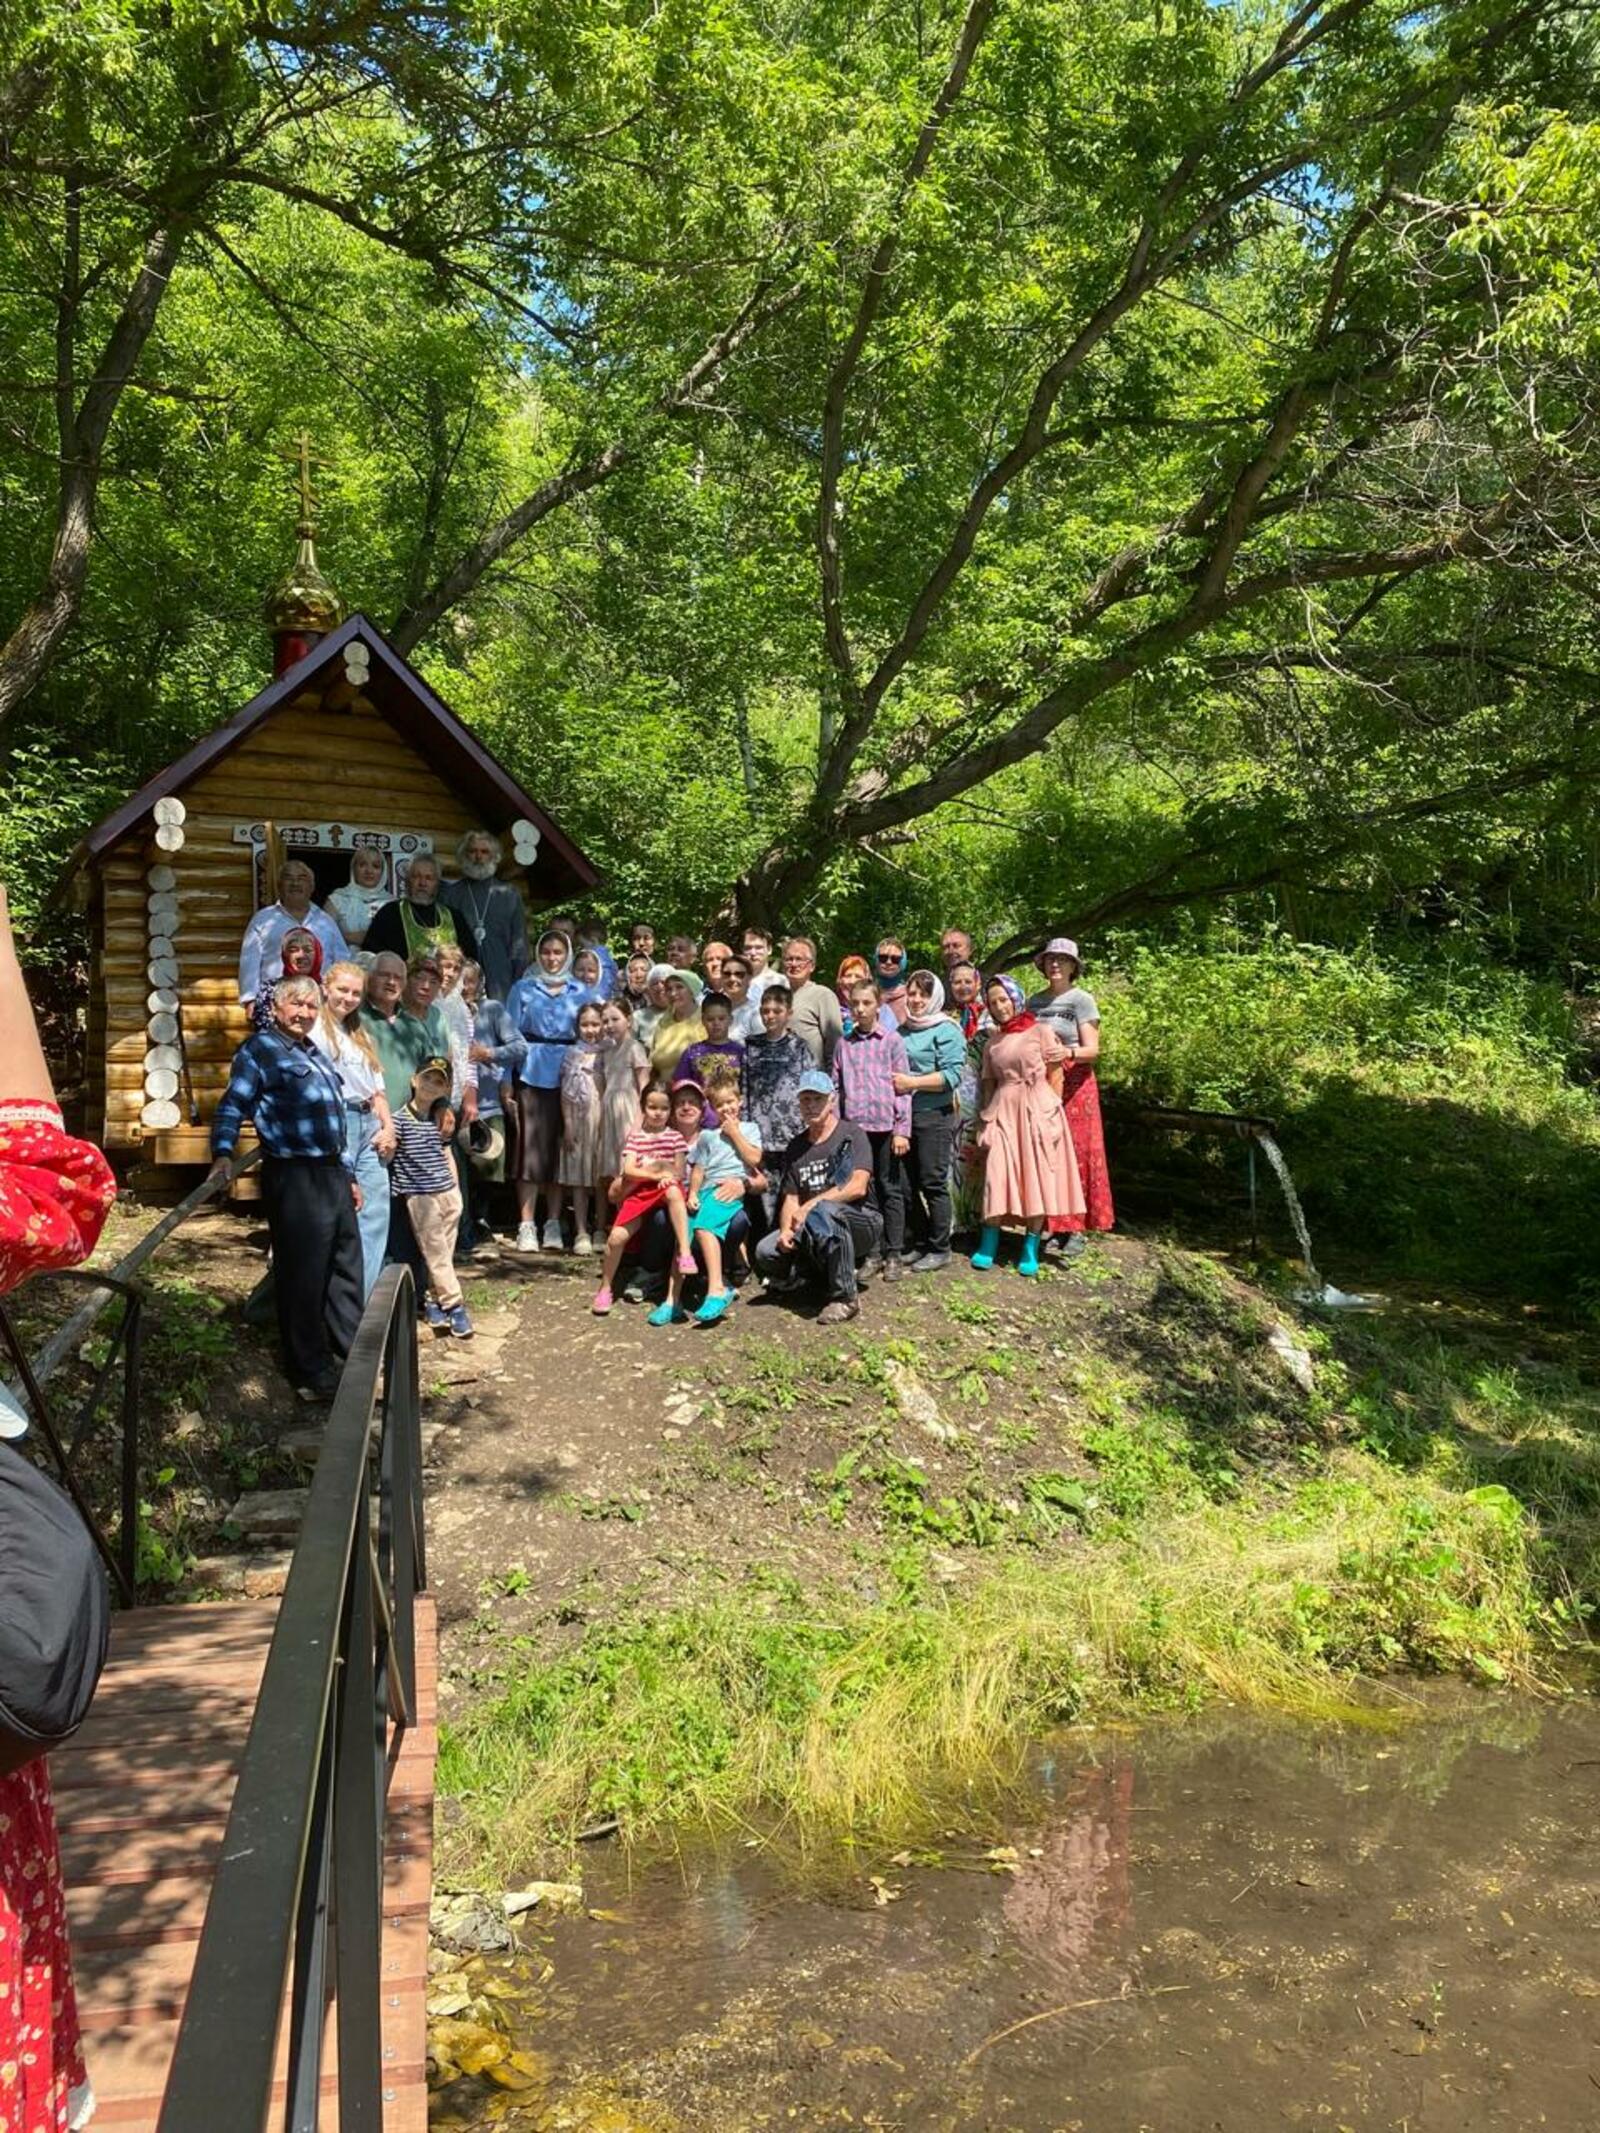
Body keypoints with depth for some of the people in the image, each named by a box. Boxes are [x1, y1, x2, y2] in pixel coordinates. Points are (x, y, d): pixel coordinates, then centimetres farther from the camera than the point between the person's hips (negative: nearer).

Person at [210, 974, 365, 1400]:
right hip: (294, 1177, -9)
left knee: (346, 1268, 15)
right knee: (303, 1277, -2)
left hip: (332, 1173, 9)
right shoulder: (259, 1050, -4)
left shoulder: (315, 1055, 21)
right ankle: (312, 1375, 8)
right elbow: (232, 1106, -14)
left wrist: (349, 1174, 24)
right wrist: (223, 1153, -29)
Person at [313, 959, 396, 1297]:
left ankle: (367, 1297, 7)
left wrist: (388, 1126, 8)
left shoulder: (360, 1035, 23)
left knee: (376, 1212, 2)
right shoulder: (315, 1032, -1)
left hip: (370, 1124, 8)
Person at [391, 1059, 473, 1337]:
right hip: (420, 1196, -5)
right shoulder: (400, 1119, -6)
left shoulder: (442, 1119, 11)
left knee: (443, 1253, 9)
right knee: (436, 1254, -3)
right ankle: (454, 1306, -1)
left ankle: (433, 1300, 19)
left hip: (448, 1193, 6)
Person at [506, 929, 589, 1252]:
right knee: (530, 1145, -5)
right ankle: (526, 1226, -1)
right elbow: (512, 1034, 5)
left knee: (561, 1148, 2)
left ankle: (553, 1224, 10)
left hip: (568, 1076, 1)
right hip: (531, 1075, -1)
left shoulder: (580, 992, 11)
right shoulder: (523, 989, 8)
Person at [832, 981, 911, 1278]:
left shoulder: (892, 1040, 0)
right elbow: (836, 1086, 12)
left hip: (886, 1125, -3)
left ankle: (893, 1254, 10)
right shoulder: (844, 1043, 10)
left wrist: (902, 1129, -7)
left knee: (890, 1189, 3)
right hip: (854, 1126, 3)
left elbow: (903, 1086, -2)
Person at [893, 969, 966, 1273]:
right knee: (906, 1185, 8)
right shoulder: (901, 1031, 14)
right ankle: (922, 1243, 22)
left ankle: (939, 1249, 8)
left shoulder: (946, 1031, -4)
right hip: (902, 1114, 6)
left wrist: (912, 1083, -16)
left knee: (933, 1183, -2)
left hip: (934, 1115, -6)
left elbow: (952, 1076, -13)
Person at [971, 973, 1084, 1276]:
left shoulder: (1040, 1032, 3)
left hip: (1037, 1111, -3)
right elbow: (989, 1082, 16)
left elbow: (1055, 1076, 0)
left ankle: (1031, 1247, 4)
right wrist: (987, 1115, 5)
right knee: (998, 1176, -5)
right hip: (1003, 1112, 3)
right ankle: (988, 1244, -1)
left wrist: (1050, 1112, -7)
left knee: (1037, 1176, -2)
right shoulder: (992, 1043, 15)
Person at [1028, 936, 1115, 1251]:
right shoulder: (1035, 1001, 14)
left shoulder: (1082, 999, -1)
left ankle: (1077, 1229, 1)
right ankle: (1054, 1226, 9)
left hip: (1073, 1084, -4)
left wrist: (1068, 1052, -27)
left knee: (1076, 1153, -4)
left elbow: (1092, 1050, -8)